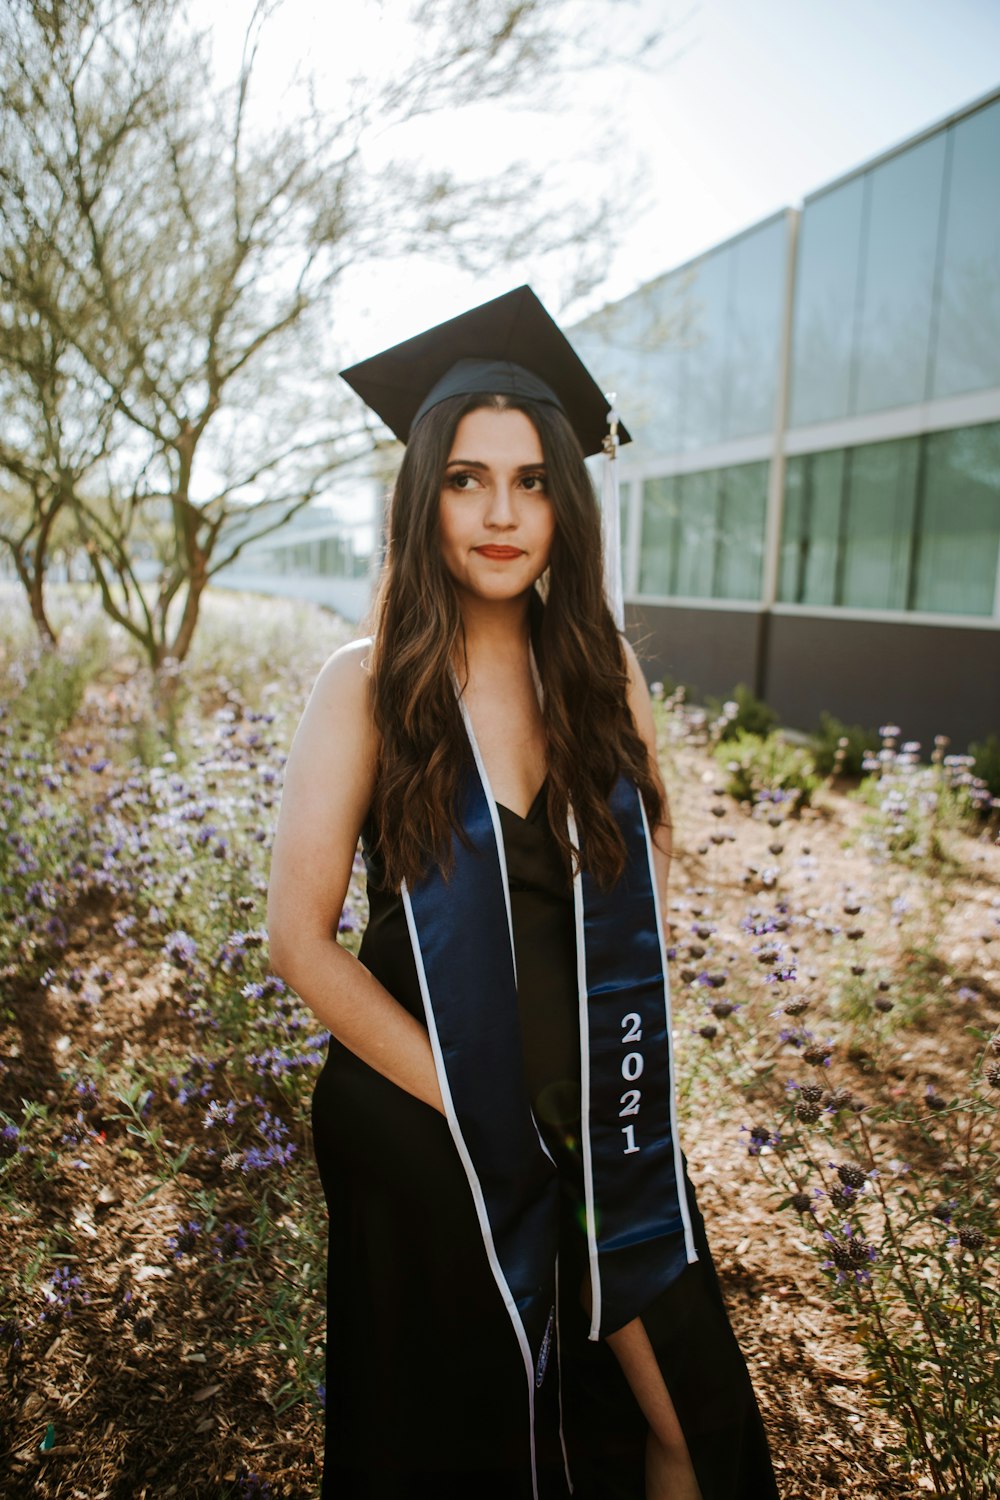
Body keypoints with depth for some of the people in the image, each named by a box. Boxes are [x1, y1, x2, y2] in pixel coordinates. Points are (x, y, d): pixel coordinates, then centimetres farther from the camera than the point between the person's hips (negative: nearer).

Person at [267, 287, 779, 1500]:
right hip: (423, 1121, -2)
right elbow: (301, 937, -14)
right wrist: (471, 1103, -15)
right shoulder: (368, 685, -14)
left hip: (597, 1110, 3)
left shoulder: (601, 667, -4)